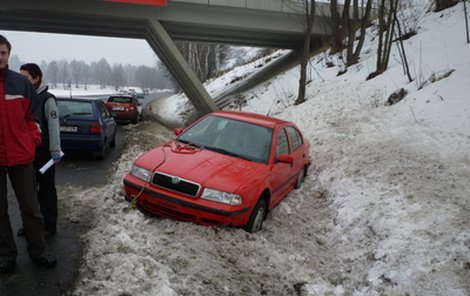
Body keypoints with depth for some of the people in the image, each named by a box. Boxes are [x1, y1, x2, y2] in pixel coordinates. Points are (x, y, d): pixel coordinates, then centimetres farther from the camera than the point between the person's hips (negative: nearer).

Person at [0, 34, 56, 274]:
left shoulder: (21, 82, 2)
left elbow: (33, 114, 9)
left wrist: (33, 141, -1)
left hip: (20, 155, 1)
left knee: (31, 207, 9)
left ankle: (37, 250, 23)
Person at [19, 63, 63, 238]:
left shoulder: (47, 99, -10)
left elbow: (54, 126, -14)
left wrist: (55, 151, -17)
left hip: (43, 152, -6)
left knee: (46, 190, 3)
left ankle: (49, 226, 13)